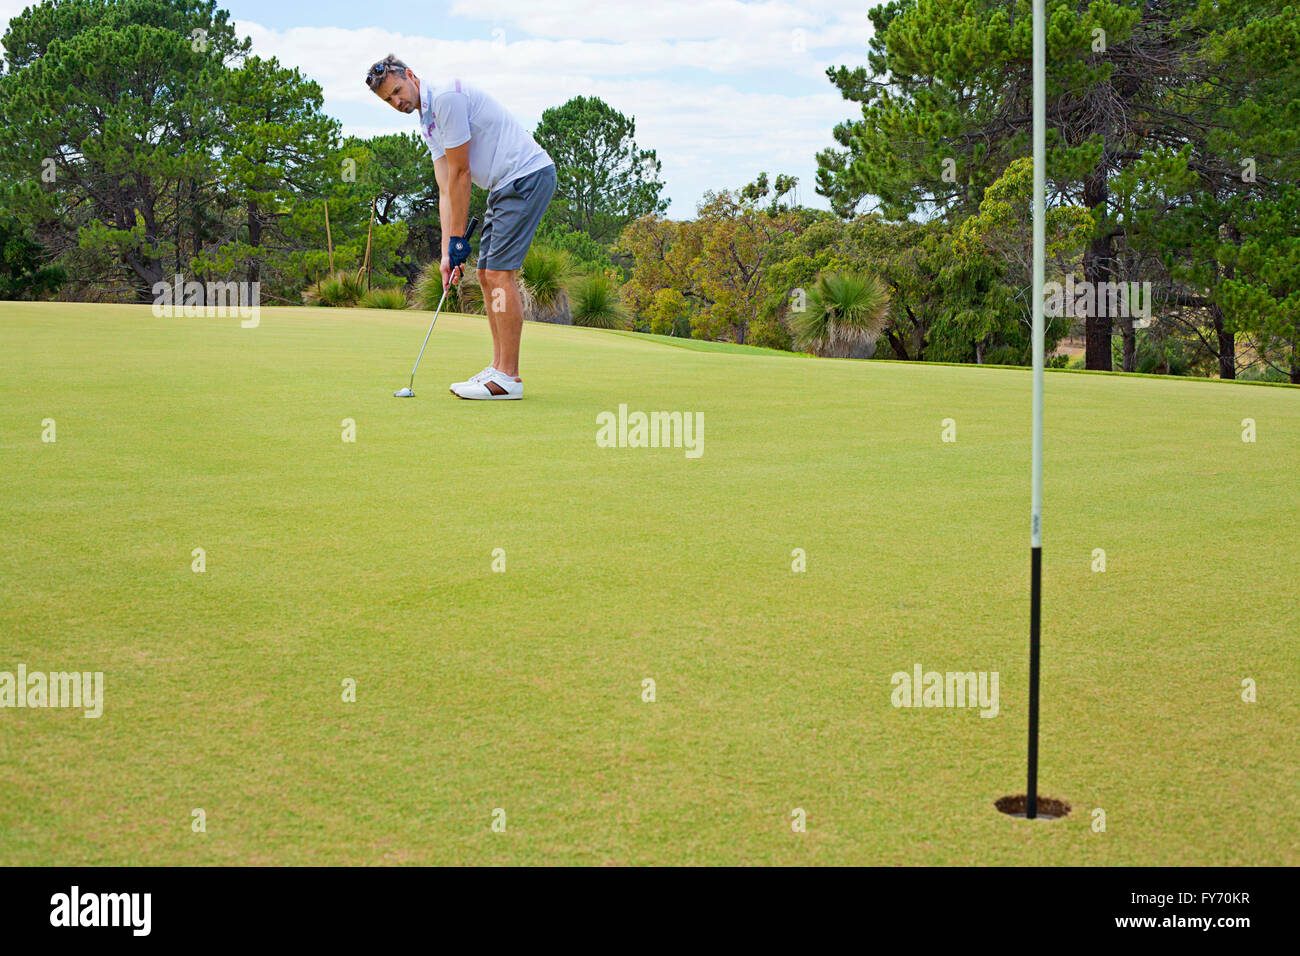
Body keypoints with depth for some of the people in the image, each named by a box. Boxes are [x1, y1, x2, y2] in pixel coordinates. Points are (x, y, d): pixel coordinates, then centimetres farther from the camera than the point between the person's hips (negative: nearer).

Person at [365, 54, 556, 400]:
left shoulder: (446, 96, -14)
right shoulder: (428, 122, 16)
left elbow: (460, 174, -14)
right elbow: (445, 190, 12)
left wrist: (458, 239, -9)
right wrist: (447, 252, 3)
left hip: (528, 175, -10)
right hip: (505, 186, 10)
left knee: (500, 272, -13)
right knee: (487, 274, 10)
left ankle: (508, 378, -12)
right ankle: (500, 367, 14)